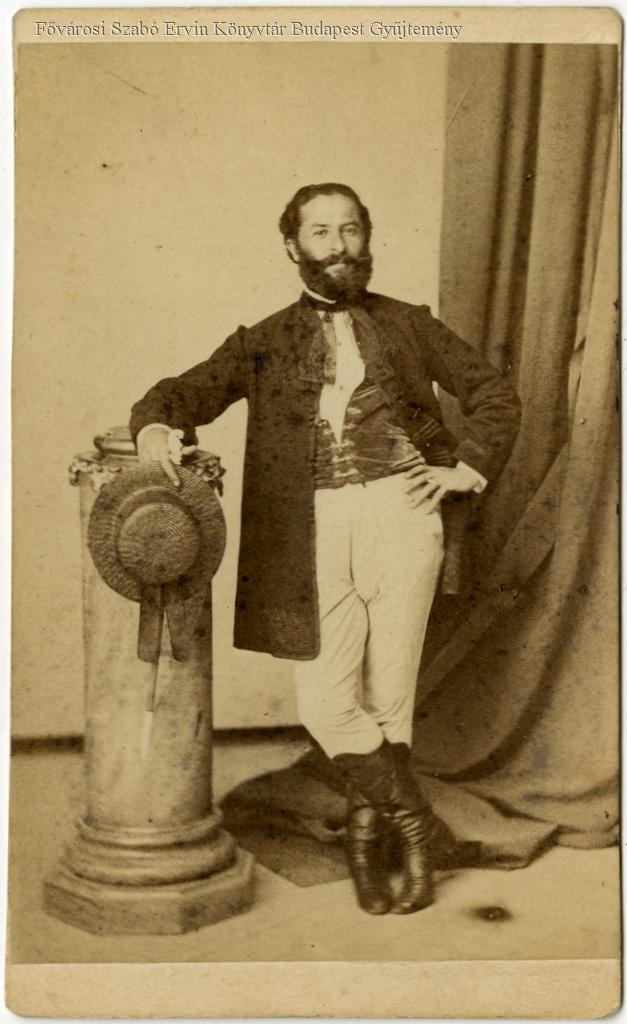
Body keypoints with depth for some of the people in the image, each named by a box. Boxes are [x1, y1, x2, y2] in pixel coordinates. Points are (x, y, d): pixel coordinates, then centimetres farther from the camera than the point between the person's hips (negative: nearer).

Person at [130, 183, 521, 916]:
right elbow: (188, 391, 5)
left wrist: (467, 470, 5)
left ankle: (366, 834, 24)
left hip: (400, 508, 0)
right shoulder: (265, 343, 16)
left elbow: (495, 396, 20)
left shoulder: (408, 325, 18)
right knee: (325, 704, -6)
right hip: (318, 528, 0)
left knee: (387, 698, 2)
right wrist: (155, 425, -18)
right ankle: (410, 820, 18)